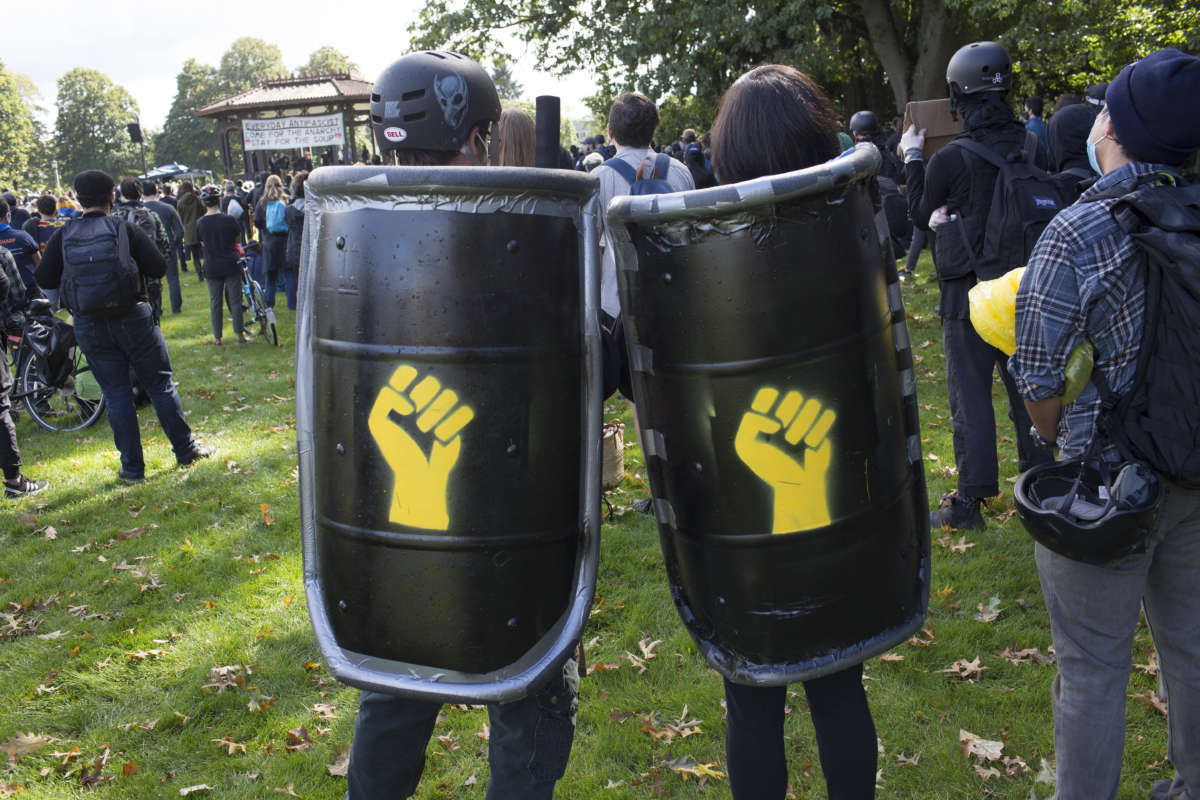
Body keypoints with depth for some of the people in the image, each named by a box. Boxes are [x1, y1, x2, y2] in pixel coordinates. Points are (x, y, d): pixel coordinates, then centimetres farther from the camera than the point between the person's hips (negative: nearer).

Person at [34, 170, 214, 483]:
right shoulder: (125, 229, -7)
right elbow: (158, 268, -8)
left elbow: (44, 278, 2)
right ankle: (186, 450, 19)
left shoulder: (63, 237, -1)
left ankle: (132, 467, 12)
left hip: (90, 327, 2)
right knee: (160, 385, 10)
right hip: (133, 318, -2)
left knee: (116, 395, 9)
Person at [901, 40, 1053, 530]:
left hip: (969, 294, -5)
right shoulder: (1032, 149, -3)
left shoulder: (949, 160, -18)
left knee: (970, 395, 3)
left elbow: (920, 215, -1)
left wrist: (912, 158, 10)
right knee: (1025, 387, 17)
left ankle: (969, 502, 8)